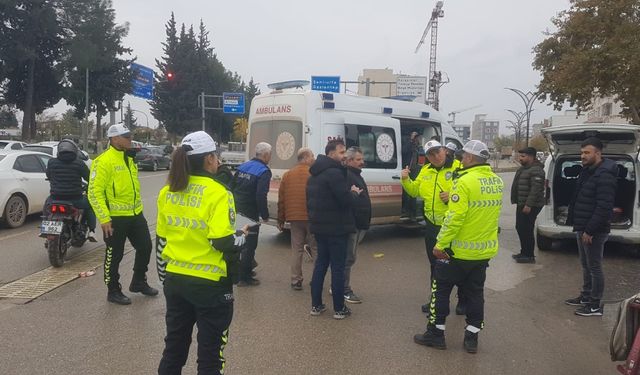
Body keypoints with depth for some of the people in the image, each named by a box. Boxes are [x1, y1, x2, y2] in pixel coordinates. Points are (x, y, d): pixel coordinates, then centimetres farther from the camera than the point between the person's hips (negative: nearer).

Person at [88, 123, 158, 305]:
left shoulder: (129, 158, 11)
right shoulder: (103, 161, -16)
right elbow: (95, 192, -18)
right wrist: (104, 218, -21)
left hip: (135, 215, 8)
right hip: (115, 218, -8)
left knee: (145, 247, 14)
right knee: (114, 255, 5)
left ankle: (139, 283, 33)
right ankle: (113, 291, 21)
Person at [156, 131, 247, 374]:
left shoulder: (167, 192, 3)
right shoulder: (217, 193, -17)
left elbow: (161, 240, 9)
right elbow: (224, 243, -21)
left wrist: (163, 275, 20)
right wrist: (241, 235, 0)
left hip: (175, 280, 6)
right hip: (210, 283, -6)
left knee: (174, 345, 21)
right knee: (210, 350, 10)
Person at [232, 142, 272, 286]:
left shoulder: (242, 166, 9)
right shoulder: (264, 171, -14)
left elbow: (232, 187, 12)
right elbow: (261, 196, -24)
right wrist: (265, 215, -15)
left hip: (237, 211, 7)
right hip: (250, 214, -7)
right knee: (250, 244, 3)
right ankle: (245, 278, 9)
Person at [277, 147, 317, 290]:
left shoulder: (287, 175, 8)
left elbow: (281, 199, 10)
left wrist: (281, 220, 16)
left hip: (294, 218, 4)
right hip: (312, 217, -4)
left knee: (296, 249, 11)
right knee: (316, 249, 8)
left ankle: (296, 280, 13)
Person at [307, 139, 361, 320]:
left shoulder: (315, 174, 13)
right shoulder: (335, 173, -18)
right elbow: (346, 199, -23)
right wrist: (353, 192, -4)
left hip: (319, 226, 9)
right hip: (335, 228, -9)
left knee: (320, 264, 15)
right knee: (338, 267, 0)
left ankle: (316, 305, 20)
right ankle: (339, 309, 7)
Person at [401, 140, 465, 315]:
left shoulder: (458, 168, -12)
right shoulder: (426, 171, 9)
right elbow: (415, 191, 15)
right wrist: (406, 180, -2)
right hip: (432, 225, 6)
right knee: (435, 265, 18)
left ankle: (463, 301, 24)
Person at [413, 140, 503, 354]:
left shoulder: (465, 181, -20)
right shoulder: (497, 182, 5)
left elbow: (455, 217, -23)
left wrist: (441, 244, -17)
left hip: (459, 249, -7)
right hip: (485, 250, 7)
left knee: (441, 289, 8)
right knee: (475, 292, 16)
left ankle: (435, 334, 16)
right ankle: (472, 338, 21)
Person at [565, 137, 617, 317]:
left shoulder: (604, 175, -20)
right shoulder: (587, 171, 12)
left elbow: (604, 207, -24)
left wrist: (590, 230, -23)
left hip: (594, 231, -10)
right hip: (583, 228, 10)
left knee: (594, 267, 0)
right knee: (586, 265, 19)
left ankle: (595, 305, 10)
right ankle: (586, 297, 33)